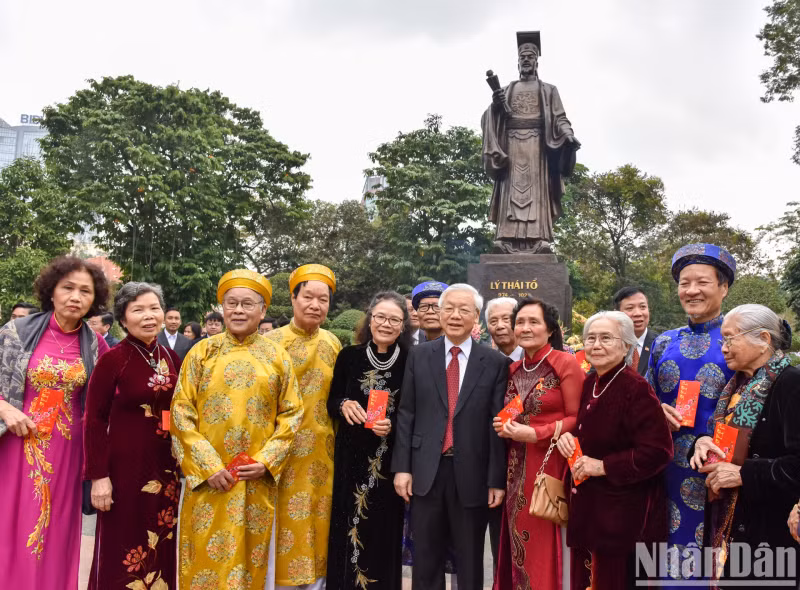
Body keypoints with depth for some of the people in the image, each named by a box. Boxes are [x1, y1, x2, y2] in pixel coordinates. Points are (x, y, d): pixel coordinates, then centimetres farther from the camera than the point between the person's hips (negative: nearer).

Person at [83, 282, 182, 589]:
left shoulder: (172, 358, 4)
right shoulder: (112, 360, -10)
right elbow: (94, 420, -10)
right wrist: (99, 475, -13)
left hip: (166, 467, 5)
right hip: (125, 467, -5)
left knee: (162, 548, 14)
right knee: (122, 552, 6)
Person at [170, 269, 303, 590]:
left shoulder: (278, 357, 3)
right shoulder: (202, 352, 1)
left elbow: (291, 414, 3)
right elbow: (181, 412, -3)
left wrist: (267, 461, -8)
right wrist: (207, 465, -11)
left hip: (258, 479, 1)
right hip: (208, 476, 0)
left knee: (249, 558, 10)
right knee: (206, 558, 6)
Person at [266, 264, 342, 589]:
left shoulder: (332, 343, 5)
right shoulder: (272, 341, -7)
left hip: (322, 452, 4)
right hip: (283, 449, -3)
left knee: (319, 524, 12)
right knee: (284, 522, 4)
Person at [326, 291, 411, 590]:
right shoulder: (349, 356, -1)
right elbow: (331, 403, 6)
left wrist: (392, 426, -17)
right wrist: (344, 405, -15)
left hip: (390, 460, -1)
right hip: (351, 458, 1)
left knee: (384, 531, 7)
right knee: (348, 530, 7)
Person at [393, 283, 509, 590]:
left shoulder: (495, 362, -2)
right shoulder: (419, 355, 3)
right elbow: (406, 414, 3)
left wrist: (497, 479, -6)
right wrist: (402, 467, -2)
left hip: (472, 473, -1)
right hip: (426, 471, 2)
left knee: (470, 562, 14)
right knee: (425, 559, 14)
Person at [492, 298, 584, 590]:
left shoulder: (566, 363, -8)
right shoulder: (514, 369, 11)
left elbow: (578, 419, -10)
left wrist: (534, 434, -18)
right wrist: (504, 426, 0)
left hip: (550, 465, -6)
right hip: (517, 468, 6)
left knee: (544, 545, 0)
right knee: (520, 544, 11)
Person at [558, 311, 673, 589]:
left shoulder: (636, 389, -18)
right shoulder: (589, 383, 5)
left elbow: (658, 451, -22)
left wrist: (604, 466, -21)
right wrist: (567, 436, -2)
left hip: (625, 512, -7)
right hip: (587, 507, 7)